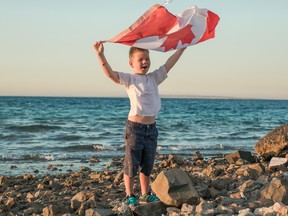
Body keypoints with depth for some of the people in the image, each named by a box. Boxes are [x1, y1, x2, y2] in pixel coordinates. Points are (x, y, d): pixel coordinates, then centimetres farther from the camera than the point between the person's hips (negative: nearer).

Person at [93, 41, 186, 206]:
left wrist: (183, 47, 7)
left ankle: (145, 195, 27)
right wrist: (100, 55, -32)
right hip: (135, 127, -5)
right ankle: (130, 196, 14)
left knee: (147, 165, 15)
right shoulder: (130, 79, -5)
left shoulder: (154, 78, 10)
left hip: (151, 127, 5)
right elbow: (111, 73, -20)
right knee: (132, 164, 2)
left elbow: (169, 64, 10)